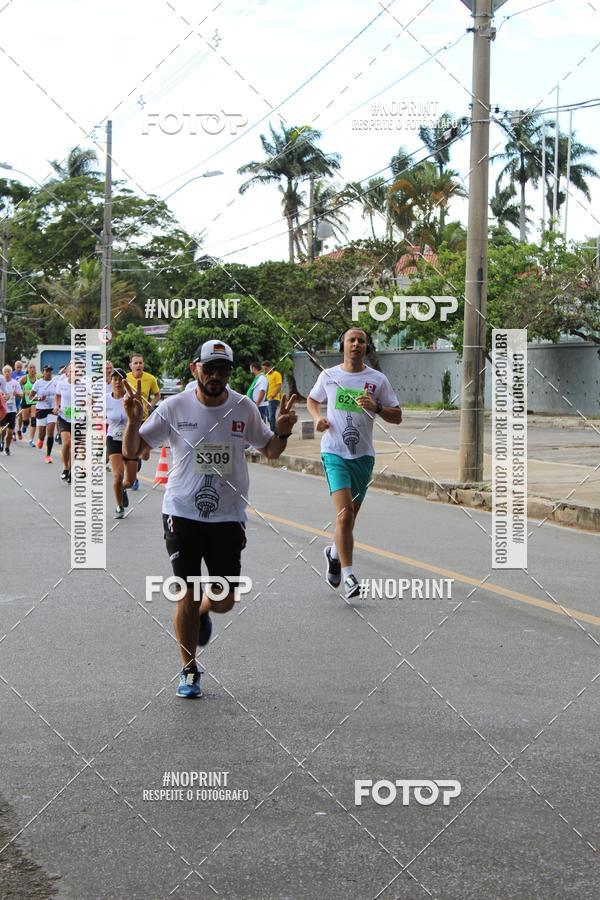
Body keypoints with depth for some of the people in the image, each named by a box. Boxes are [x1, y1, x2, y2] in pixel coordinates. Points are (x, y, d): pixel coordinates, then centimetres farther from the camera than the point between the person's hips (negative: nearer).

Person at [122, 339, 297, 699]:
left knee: (224, 600, 2)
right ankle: (189, 671, 18)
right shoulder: (174, 407, -5)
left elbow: (270, 451, 11)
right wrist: (134, 421, -21)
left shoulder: (243, 407, -1)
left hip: (228, 517, 2)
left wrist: (283, 431, -10)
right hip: (183, 514, -1)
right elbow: (132, 451, -2)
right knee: (188, 594, 0)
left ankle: (200, 614, 39)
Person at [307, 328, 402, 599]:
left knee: (350, 516, 12)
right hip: (334, 453, -2)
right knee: (344, 513, -18)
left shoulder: (378, 379, 3)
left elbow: (397, 417, 5)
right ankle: (347, 574, -13)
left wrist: (376, 407, -15)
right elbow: (312, 399, 23)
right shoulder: (328, 376, 4)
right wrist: (317, 418, 2)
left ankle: (334, 552, 42)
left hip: (363, 455, 2)